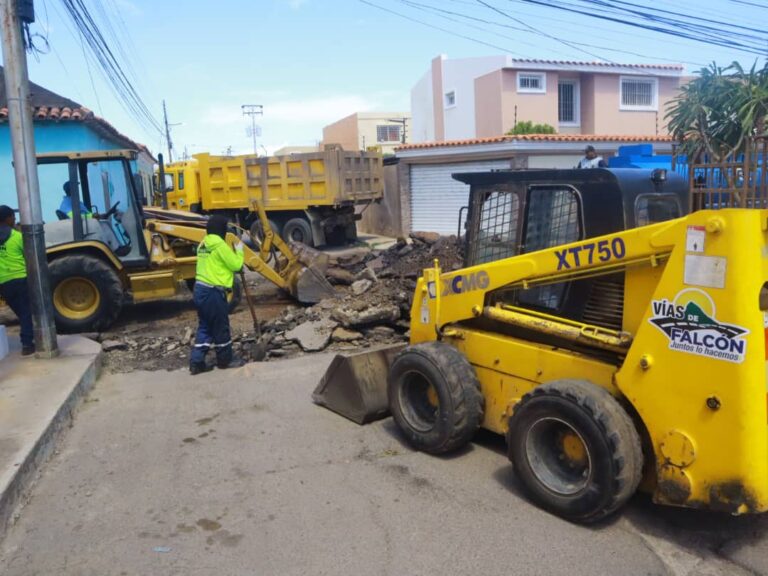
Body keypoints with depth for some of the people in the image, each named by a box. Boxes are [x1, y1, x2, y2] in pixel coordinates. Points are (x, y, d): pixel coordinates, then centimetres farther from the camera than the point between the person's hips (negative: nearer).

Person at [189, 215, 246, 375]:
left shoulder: (203, 244, 14)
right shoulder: (220, 245, -14)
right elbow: (236, 265, -10)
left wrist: (232, 252, 16)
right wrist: (239, 251, 6)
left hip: (200, 289, 9)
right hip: (213, 292, -9)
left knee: (205, 327, 13)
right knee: (220, 328, 6)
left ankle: (196, 362, 11)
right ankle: (225, 359, 20)